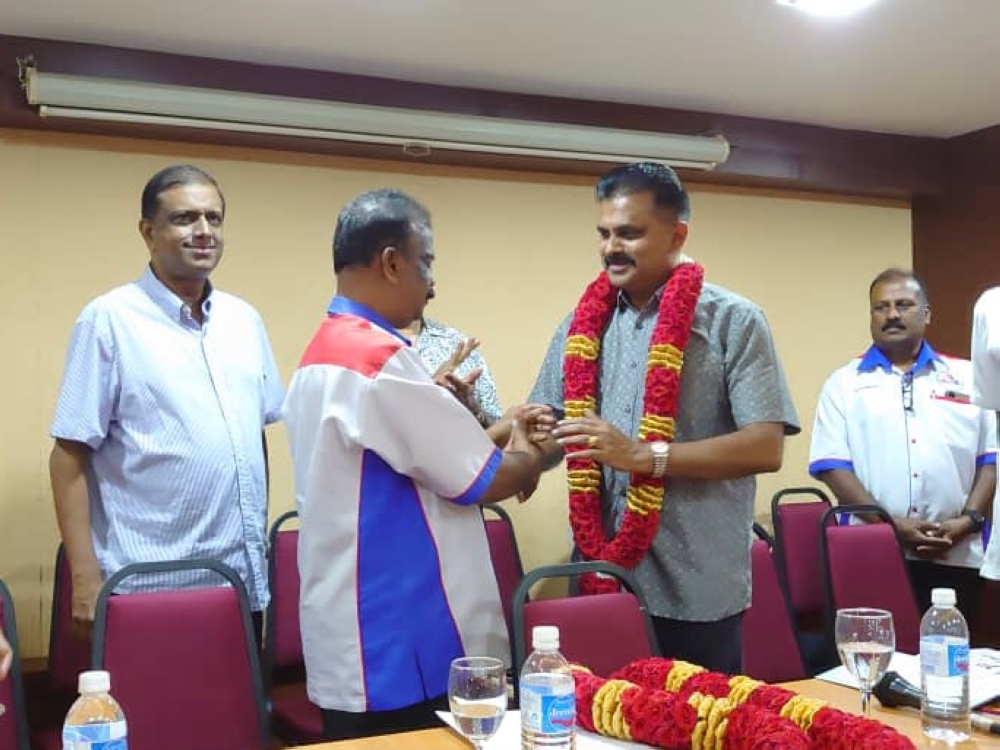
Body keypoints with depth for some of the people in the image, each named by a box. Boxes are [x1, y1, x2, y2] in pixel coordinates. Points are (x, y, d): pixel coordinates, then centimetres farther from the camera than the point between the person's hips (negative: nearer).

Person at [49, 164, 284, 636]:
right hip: (154, 588, -5)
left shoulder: (244, 319, 9)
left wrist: (259, 534, 13)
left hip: (244, 580, 5)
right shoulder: (109, 319, -6)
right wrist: (85, 579, -12)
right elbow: (70, 455, -8)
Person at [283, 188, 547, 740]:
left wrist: (496, 434, 14)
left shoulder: (322, 355, 10)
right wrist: (527, 458, 5)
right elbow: (484, 482, -15)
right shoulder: (379, 358, -20)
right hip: (397, 645, -9)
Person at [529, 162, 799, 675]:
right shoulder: (584, 323, 10)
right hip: (597, 580, 5)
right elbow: (545, 431, 13)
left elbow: (765, 447, -13)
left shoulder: (732, 321, -5)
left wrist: (645, 455, -19)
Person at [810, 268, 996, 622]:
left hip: (954, 557, 2)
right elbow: (832, 465, -2)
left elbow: (991, 458, 9)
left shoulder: (967, 377, 14)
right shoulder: (845, 383, 7)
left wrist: (969, 519, -6)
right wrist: (891, 524, -11)